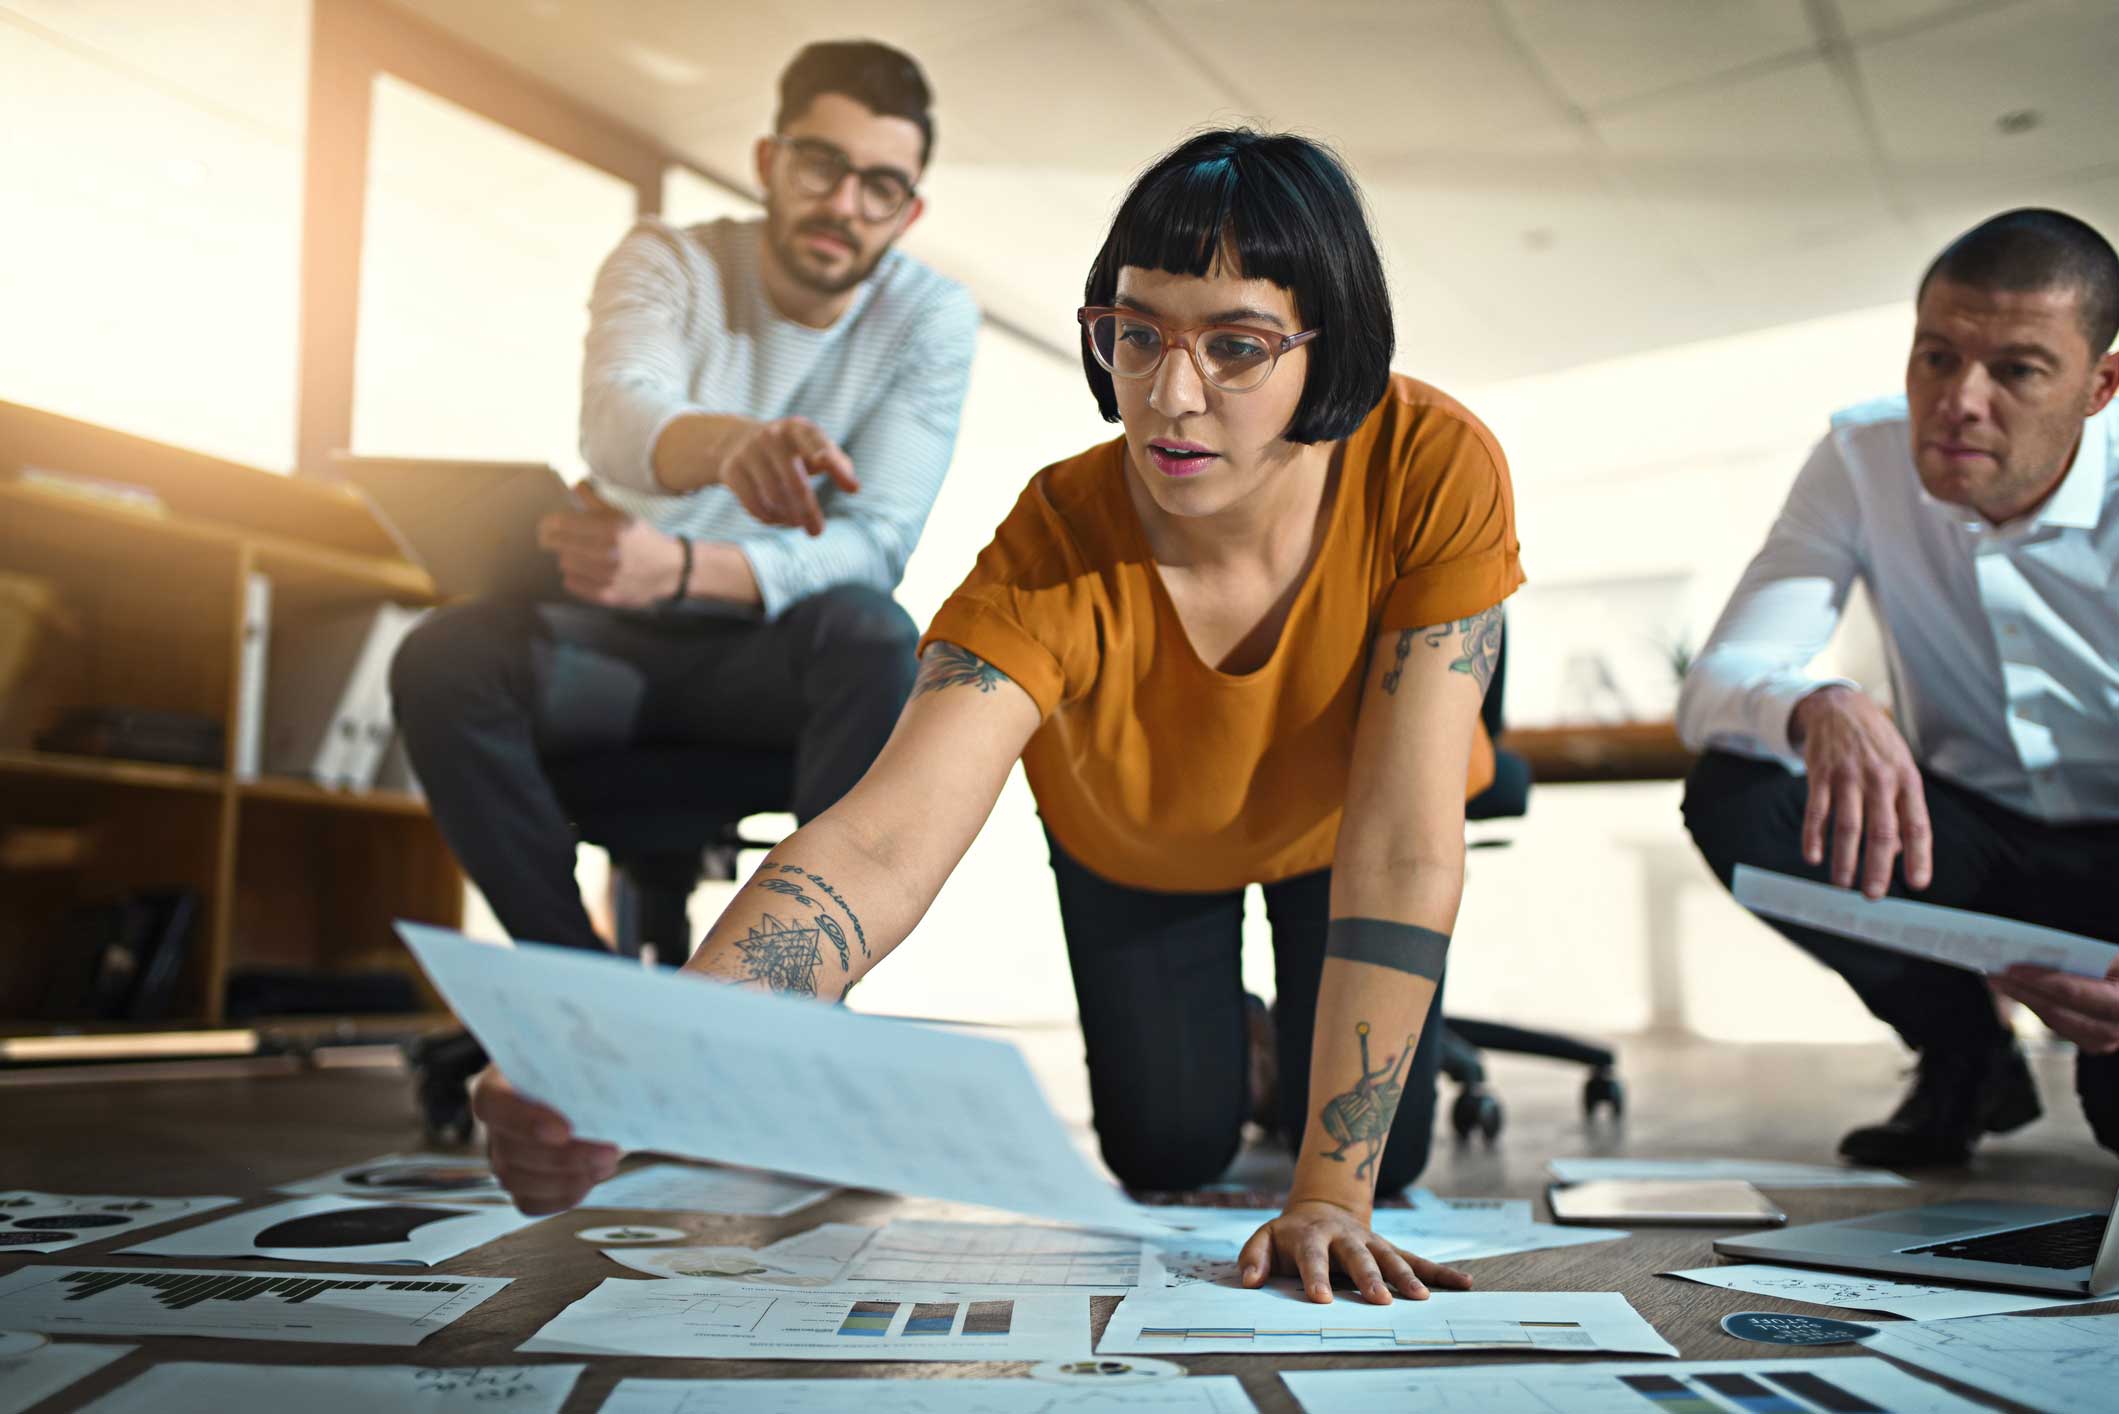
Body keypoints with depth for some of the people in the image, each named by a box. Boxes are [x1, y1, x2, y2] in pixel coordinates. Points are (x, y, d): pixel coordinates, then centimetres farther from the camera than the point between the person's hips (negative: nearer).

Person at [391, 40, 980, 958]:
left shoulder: (931, 320, -6)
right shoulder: (666, 261, -6)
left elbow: (873, 543, -16)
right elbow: (616, 418, -29)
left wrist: (681, 569, -35)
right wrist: (731, 442, -54)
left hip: (776, 654, -1)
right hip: (621, 641, 1)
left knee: (874, 636, -34)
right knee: (441, 658, -27)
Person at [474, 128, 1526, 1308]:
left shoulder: (1435, 471, -38)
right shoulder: (1058, 552, -39)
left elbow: (1403, 846, -38)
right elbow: (882, 843, -50)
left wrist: (1333, 1193, -40)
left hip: (1329, 831, 1)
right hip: (1139, 844, 0)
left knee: (1387, 1161, 1)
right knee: (1166, 1157, 6)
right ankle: (1217, 1022, 40)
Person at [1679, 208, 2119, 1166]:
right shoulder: (1865, 460, -13)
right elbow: (1710, 689, -21)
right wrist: (1819, 709, -47)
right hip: (1966, 841, 2)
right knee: (1733, 799, -26)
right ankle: (1963, 1057, 0)